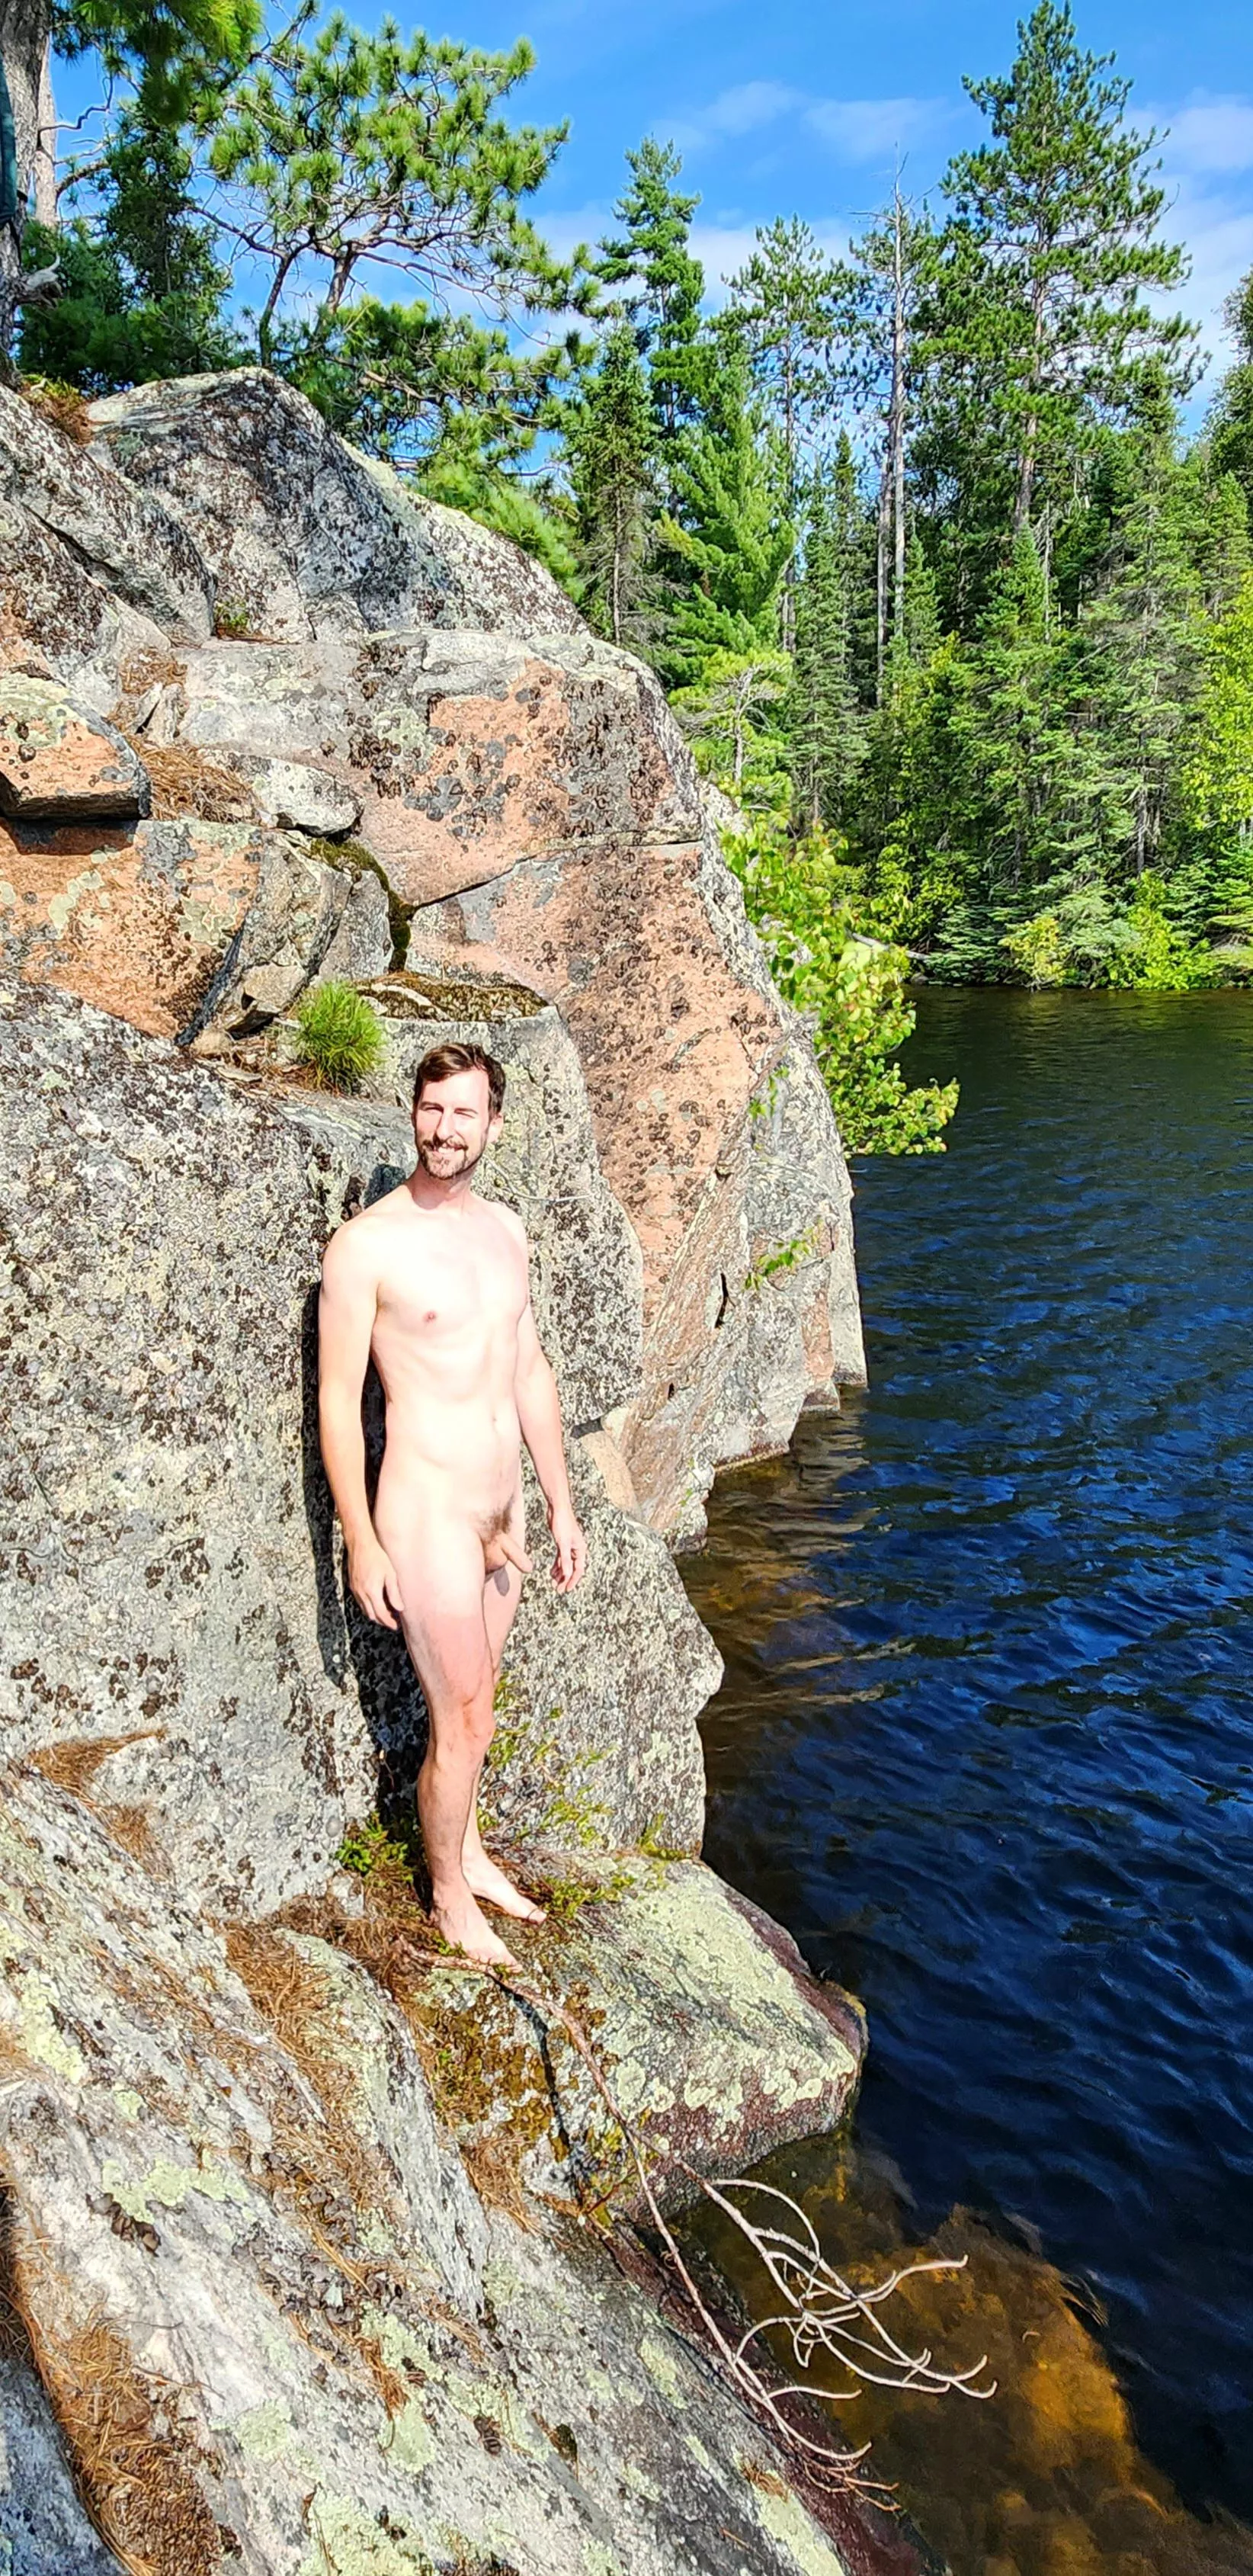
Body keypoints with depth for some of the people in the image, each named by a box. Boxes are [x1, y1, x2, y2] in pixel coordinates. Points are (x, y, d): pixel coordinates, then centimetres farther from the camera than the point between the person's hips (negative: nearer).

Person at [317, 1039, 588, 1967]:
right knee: (463, 1721, 4)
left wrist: (561, 1507, 14)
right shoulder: (367, 1244, -14)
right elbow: (337, 1397, -12)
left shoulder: (504, 1229, 6)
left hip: (502, 1510, 6)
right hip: (428, 1514, -6)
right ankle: (450, 1895, 26)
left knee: (469, 1702, 20)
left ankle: (468, 1851, 41)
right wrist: (361, 1543, -14)